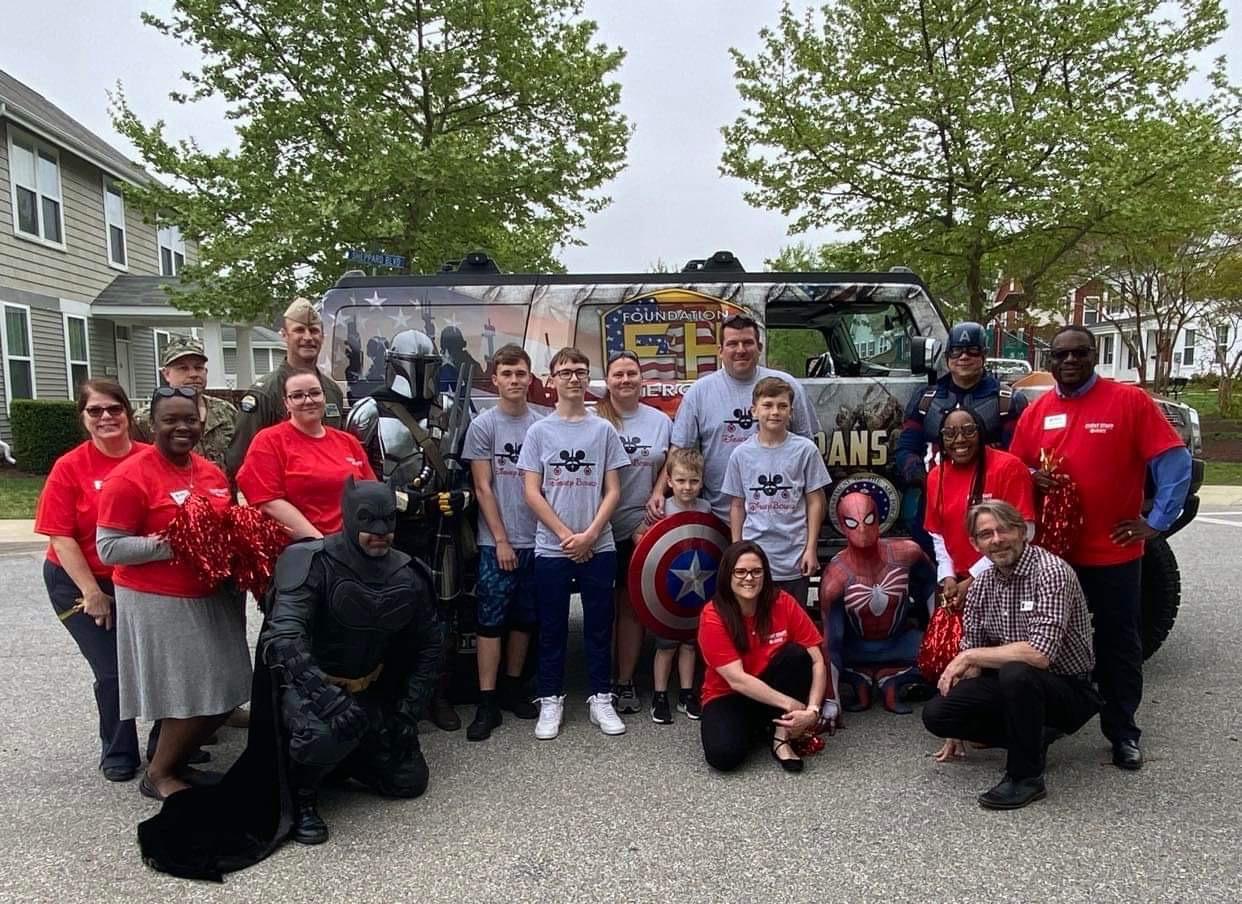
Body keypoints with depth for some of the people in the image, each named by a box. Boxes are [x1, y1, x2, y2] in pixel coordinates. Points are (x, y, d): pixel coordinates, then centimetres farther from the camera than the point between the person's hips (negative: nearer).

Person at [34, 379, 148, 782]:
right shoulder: (70, 467, -12)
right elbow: (61, 536, -11)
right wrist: (91, 591, -12)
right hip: (80, 584, -1)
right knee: (112, 670, 2)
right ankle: (118, 754, 27)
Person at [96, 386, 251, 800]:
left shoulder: (212, 472, 8)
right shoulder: (130, 476, -13)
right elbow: (108, 548, -14)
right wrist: (173, 545, -23)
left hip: (212, 598, 7)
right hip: (158, 604, -7)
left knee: (223, 693, 10)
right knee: (192, 697, -2)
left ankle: (175, 761, 32)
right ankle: (159, 775, 23)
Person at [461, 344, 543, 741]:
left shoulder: (542, 425, 5)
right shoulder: (483, 425, -2)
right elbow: (482, 488, -4)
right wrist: (501, 540, -8)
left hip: (536, 539, 3)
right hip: (497, 542, -3)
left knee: (524, 619, 12)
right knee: (490, 621, -1)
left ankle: (512, 689, 26)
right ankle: (487, 703, 6)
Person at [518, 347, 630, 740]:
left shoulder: (604, 430, 4)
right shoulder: (539, 431, 2)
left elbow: (612, 491, 2)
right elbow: (532, 492, -2)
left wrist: (590, 535, -10)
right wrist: (567, 535, -9)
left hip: (598, 546, 1)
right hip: (551, 547, 0)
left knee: (599, 625, 8)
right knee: (552, 627, 8)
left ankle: (601, 698, 20)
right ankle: (551, 700, 20)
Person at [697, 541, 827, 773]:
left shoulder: (783, 604, -13)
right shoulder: (713, 616, -20)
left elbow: (817, 661, -15)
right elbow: (736, 680, -25)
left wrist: (812, 710, -30)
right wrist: (791, 705, -27)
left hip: (774, 687, 2)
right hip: (728, 697, -1)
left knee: (796, 654, -26)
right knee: (723, 755, -29)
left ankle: (781, 735, -13)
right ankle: (756, 727, 6)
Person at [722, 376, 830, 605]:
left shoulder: (805, 450, -4)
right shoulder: (741, 454, 1)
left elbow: (815, 502, -1)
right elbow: (737, 505, 8)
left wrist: (811, 549, -4)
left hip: (794, 559, -1)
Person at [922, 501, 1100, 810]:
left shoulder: (1050, 572, -21)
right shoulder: (981, 585, 1)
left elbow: (1039, 654, -32)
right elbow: (972, 660, 6)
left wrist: (969, 656, -21)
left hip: (1069, 689, -6)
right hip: (1015, 688, 7)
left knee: (1015, 672, -37)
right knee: (936, 713, -10)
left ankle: (1026, 777, -15)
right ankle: (1032, 736, 8)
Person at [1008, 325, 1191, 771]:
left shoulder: (1130, 400, -6)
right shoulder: (1037, 411, 5)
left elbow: (1174, 460, -7)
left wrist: (1157, 521, -10)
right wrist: (1033, 478, -8)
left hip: (1115, 551, -3)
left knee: (1119, 645, 9)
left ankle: (1123, 734, 23)